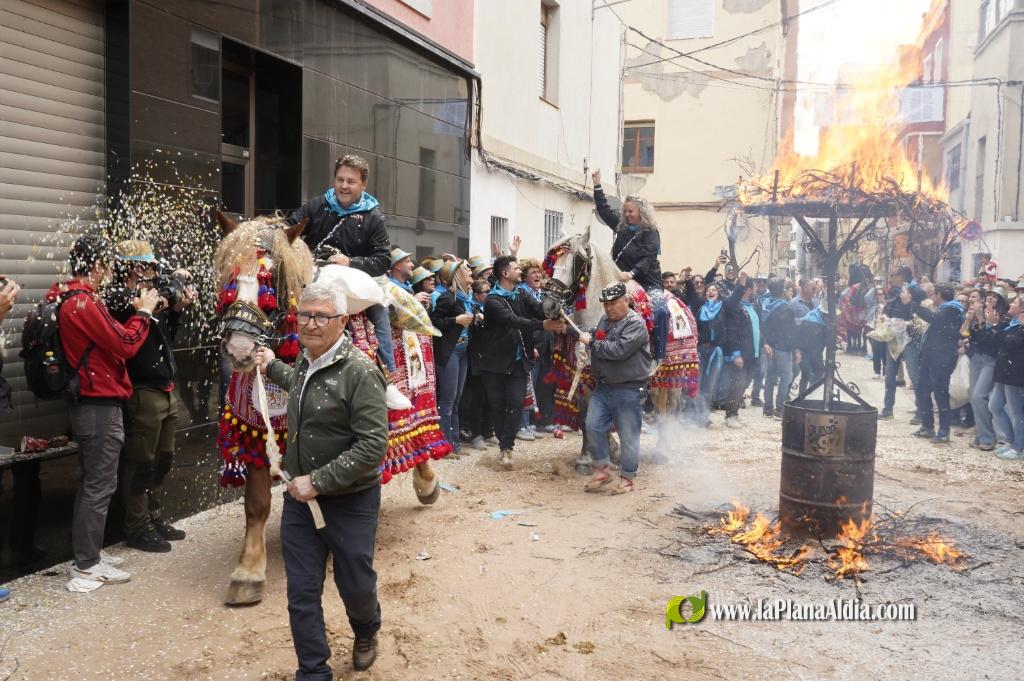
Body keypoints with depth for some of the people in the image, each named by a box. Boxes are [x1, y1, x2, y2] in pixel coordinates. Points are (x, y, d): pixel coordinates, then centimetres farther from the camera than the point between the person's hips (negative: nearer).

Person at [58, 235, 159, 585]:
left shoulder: (71, 299, 12)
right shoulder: (83, 303, -19)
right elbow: (126, 345, -18)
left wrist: (138, 311, 10)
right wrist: (143, 311, -5)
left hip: (90, 404, 11)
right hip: (101, 406, -11)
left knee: (90, 483, 17)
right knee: (100, 486, -2)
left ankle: (84, 554, 27)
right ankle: (87, 564, 7)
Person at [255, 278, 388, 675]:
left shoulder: (360, 372, -21)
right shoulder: (304, 363, 4)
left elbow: (373, 445, -25)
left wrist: (318, 481, -24)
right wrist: (273, 368, 33)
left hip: (349, 502, -6)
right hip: (299, 498, 6)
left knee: (356, 587, 14)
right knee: (302, 594, 9)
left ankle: (366, 634, 47)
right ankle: (312, 672, 27)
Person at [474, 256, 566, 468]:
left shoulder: (521, 296, 8)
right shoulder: (493, 300, -12)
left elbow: (540, 310, -7)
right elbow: (512, 320, -27)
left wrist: (555, 318, -28)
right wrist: (542, 325, -37)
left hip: (518, 360, 4)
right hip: (495, 361, -4)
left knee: (516, 403, -6)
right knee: (498, 405, 5)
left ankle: (506, 448, -4)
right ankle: (506, 445, 21)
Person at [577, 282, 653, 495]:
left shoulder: (636, 324, -14)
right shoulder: (605, 320, 11)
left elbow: (619, 350, -26)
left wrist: (592, 342, -16)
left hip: (628, 391, -7)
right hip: (602, 387, 7)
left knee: (628, 436, 2)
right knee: (593, 426, 4)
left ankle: (627, 478, 16)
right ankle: (602, 471, 19)